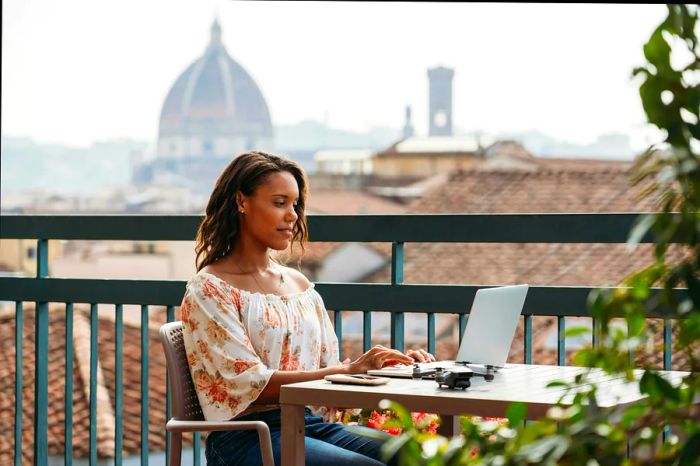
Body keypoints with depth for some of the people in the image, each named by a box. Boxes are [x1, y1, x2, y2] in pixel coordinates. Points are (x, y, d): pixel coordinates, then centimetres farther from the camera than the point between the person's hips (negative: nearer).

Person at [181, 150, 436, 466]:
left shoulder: (299, 283, 17)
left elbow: (330, 366, 16)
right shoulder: (208, 289, -4)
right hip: (249, 438, -6)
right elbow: (253, 385, -13)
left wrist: (391, 363, -3)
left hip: (313, 423, 6)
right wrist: (350, 370, -19)